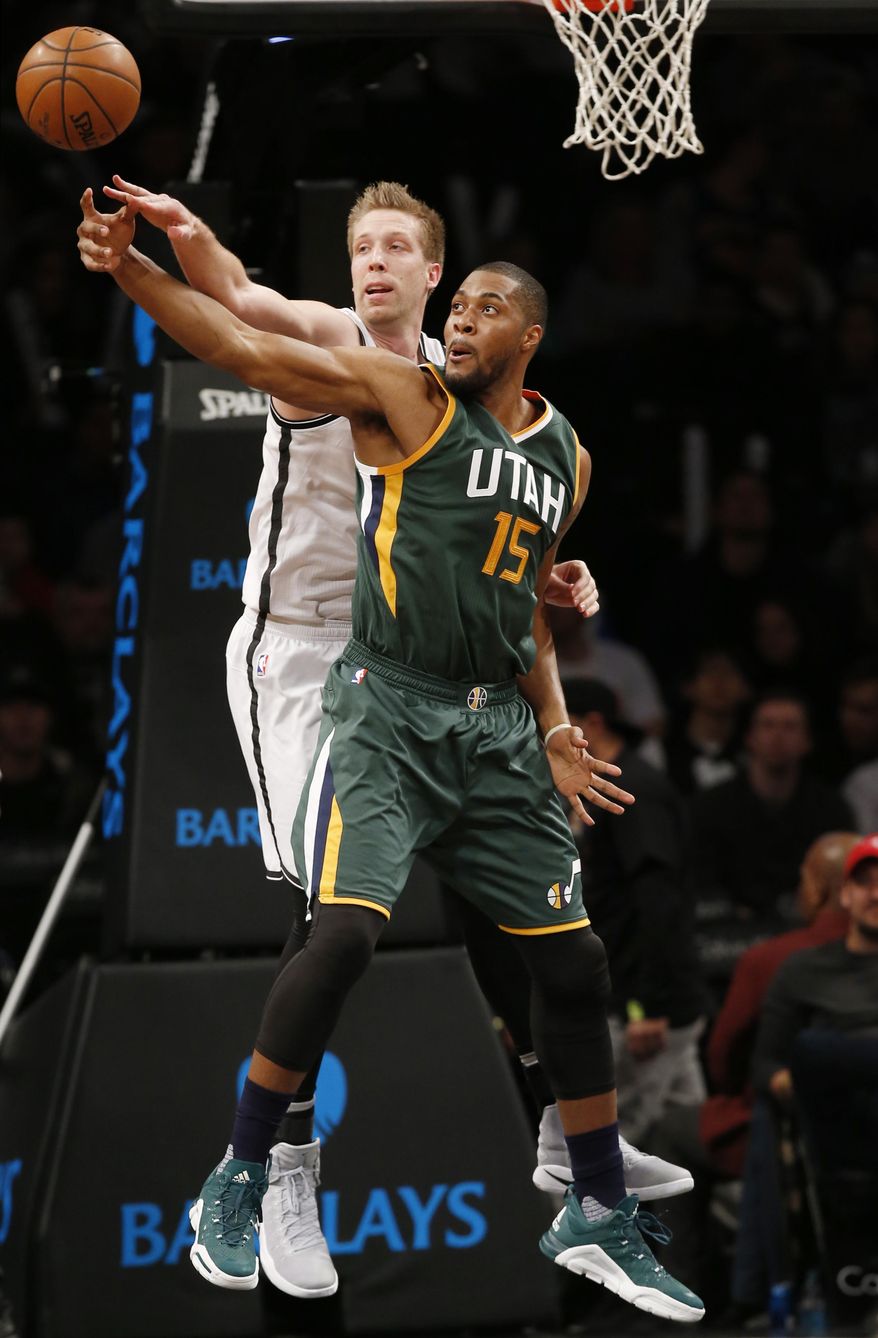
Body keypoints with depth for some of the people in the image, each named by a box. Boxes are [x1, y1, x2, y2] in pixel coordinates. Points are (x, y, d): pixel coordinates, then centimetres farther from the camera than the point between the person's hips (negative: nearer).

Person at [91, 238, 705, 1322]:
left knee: (574, 964, 6)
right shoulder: (405, 399, -3)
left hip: (498, 728, 6)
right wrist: (125, 265, -22)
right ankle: (236, 1185, -7)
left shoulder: (566, 459, 14)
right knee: (344, 933, -22)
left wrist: (552, 730, 14)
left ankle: (599, 1217, 22)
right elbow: (246, 350, -12)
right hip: (390, 713, -6)